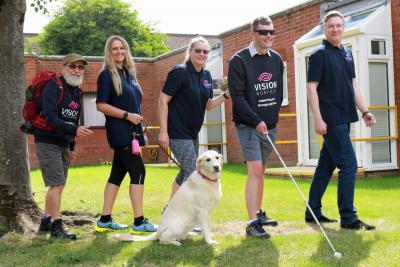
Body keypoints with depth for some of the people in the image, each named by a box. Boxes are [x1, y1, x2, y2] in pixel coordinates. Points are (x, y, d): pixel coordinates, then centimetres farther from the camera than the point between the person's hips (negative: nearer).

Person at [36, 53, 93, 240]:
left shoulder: (77, 92, 12)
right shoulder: (53, 87, -14)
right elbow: (50, 118, -25)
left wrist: (72, 147, 18)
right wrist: (75, 130, -37)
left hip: (64, 144, 8)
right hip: (47, 142, -8)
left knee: (58, 185, 11)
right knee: (56, 184, -12)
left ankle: (46, 222, 24)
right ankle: (56, 226, -5)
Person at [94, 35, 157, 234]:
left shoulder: (129, 73, 16)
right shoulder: (107, 75, -7)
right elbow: (101, 105, -13)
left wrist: (141, 131, 19)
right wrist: (127, 115, -18)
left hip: (130, 132, 8)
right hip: (119, 132, -8)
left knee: (117, 174, 10)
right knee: (138, 172, -10)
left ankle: (105, 221, 16)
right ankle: (139, 222, -4)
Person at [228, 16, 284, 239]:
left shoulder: (276, 59, 9)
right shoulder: (239, 60, -10)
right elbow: (237, 96, -14)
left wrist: (274, 116, 9)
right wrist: (256, 121, -18)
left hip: (269, 125, 6)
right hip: (248, 125, -6)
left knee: (260, 171, 14)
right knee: (255, 170, -13)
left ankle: (259, 213, 26)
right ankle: (252, 223, -12)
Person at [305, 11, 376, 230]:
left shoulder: (347, 54, 15)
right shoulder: (320, 54, -7)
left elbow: (354, 85, 18)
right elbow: (311, 88, -11)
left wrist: (364, 111, 9)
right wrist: (318, 119, -17)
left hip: (343, 119, 8)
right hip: (331, 119, -8)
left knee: (326, 166, 12)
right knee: (349, 165, -9)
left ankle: (313, 212, 21)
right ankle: (348, 218, -3)